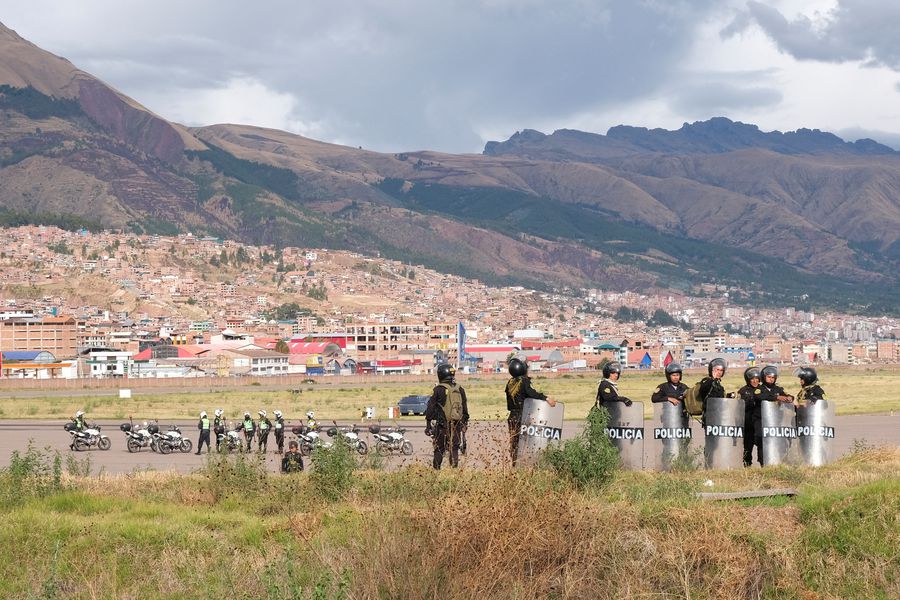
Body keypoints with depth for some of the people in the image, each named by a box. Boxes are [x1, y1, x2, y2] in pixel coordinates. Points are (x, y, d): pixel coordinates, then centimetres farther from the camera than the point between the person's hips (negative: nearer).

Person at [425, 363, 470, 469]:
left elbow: (430, 409, -5)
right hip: (457, 426, 3)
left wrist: (428, 425, 0)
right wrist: (464, 423, 22)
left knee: (439, 450, 4)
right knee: (454, 449, 8)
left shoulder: (438, 390, -6)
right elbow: (465, 410, 13)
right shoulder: (460, 390, 7)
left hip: (442, 426, -3)